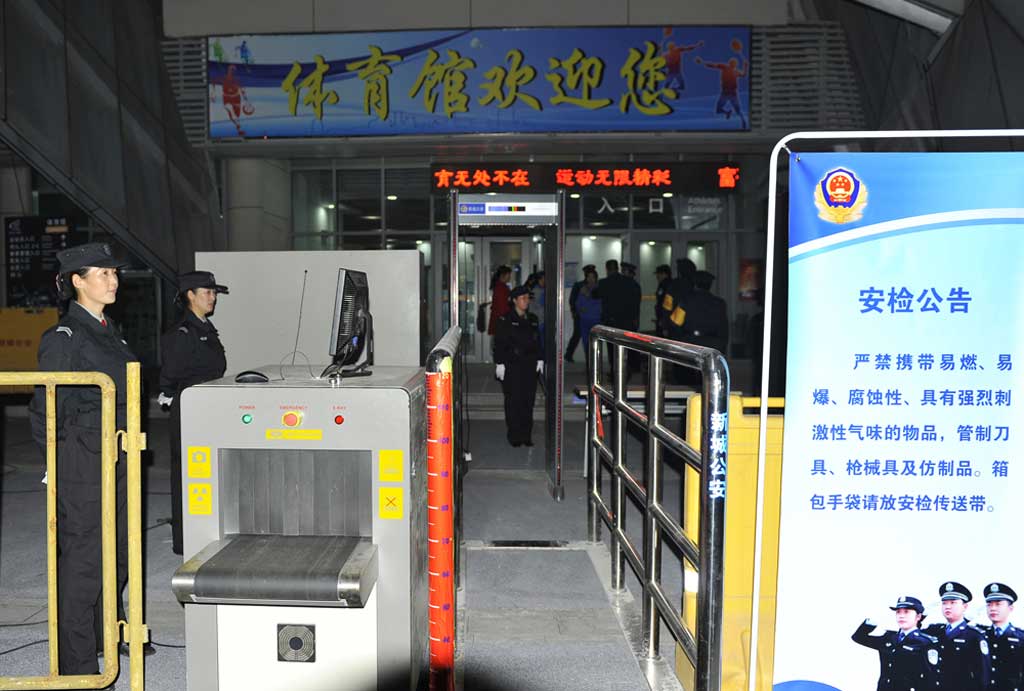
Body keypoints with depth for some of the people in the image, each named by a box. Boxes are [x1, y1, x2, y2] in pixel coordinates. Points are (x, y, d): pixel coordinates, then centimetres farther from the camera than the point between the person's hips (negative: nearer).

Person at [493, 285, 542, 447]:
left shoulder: (532, 319, 13)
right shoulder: (505, 320, -4)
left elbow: (537, 342, 18)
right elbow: (499, 343, -6)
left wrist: (540, 360, 11)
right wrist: (499, 363, -10)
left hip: (529, 365, 5)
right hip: (512, 366, -5)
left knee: (528, 400, 5)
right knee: (513, 400, -3)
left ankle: (526, 435, 13)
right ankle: (514, 436, 6)